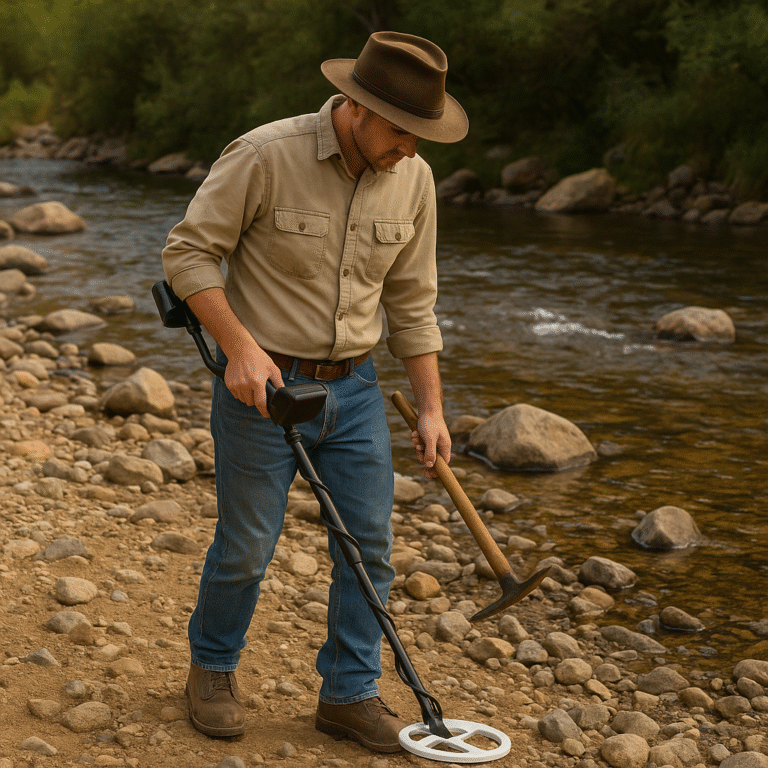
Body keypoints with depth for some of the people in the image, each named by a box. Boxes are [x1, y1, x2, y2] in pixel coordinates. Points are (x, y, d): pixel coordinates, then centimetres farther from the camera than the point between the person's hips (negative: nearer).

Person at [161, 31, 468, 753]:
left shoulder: (413, 180, -2)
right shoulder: (264, 156, -18)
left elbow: (411, 300, 7)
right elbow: (188, 251, -13)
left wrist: (431, 409, 6)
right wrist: (241, 347, -23)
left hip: (353, 388, 5)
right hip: (263, 386, -4)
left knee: (369, 545, 5)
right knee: (245, 548, 6)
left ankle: (349, 693, 21)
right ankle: (212, 669, 32)